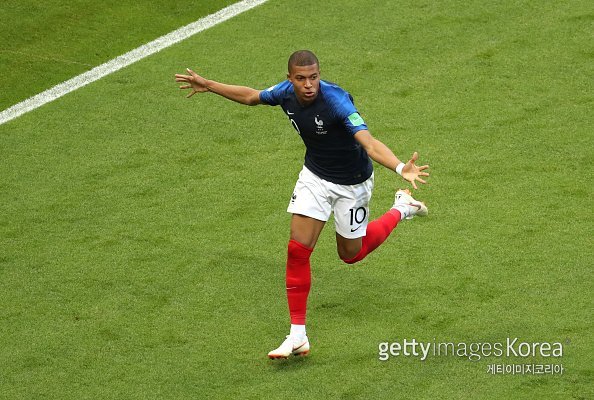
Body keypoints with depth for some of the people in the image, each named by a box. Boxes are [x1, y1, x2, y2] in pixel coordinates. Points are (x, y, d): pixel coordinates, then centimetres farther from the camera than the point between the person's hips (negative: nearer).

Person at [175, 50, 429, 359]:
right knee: (297, 250, -6)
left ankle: (401, 209, 38)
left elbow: (369, 143, -45)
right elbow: (251, 96, 9)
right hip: (314, 176, 5)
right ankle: (298, 336, 2)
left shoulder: (336, 101, -34)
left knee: (350, 254, 12)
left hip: (351, 183, -5)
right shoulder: (286, 93, -15)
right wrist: (209, 86, 14)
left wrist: (401, 168, -61)